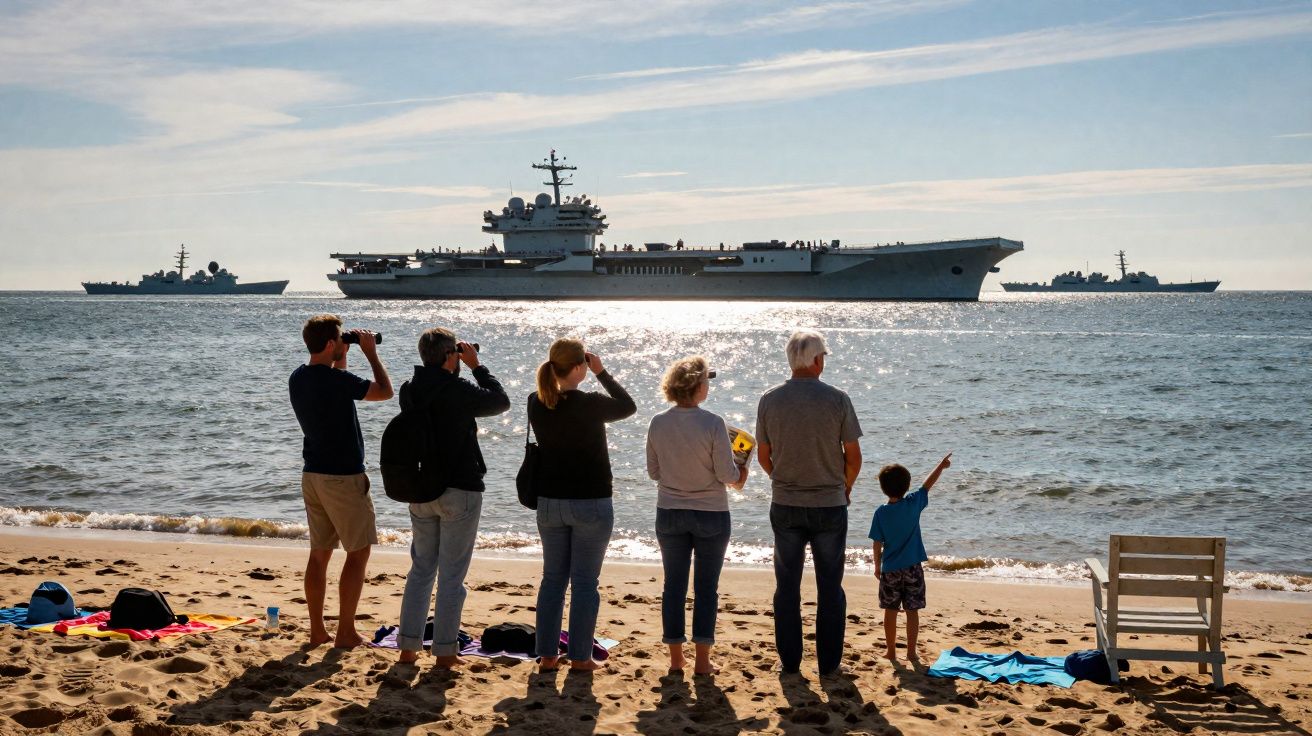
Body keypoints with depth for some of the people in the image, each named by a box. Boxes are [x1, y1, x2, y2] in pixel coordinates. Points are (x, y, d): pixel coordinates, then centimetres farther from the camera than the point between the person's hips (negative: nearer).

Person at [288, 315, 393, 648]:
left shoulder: (298, 379, 6)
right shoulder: (337, 380, -20)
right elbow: (385, 391, -12)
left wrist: (342, 358, 17)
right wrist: (371, 352, -3)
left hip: (312, 476, 8)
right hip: (343, 477, -8)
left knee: (319, 553, 12)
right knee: (358, 552, 1)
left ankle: (317, 630, 15)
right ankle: (345, 633, 1)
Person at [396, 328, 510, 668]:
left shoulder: (410, 390, 1)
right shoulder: (458, 390, -17)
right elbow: (501, 401, -2)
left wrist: (460, 370, 10)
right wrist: (477, 366, 4)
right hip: (460, 491, -6)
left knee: (421, 569, 16)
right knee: (452, 575, 2)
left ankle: (409, 645, 16)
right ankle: (445, 651, 5)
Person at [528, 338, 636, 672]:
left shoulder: (536, 404, -5)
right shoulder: (589, 404, -18)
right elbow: (628, 406, 0)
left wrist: (557, 371, 6)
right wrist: (602, 373, 2)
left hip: (549, 502, 5)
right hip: (591, 503, -5)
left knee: (553, 577, 13)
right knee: (584, 581, 4)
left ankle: (547, 654, 16)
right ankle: (580, 657, 8)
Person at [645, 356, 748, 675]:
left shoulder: (658, 423, -6)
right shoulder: (713, 424, -18)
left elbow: (654, 472, 4)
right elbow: (728, 474, -13)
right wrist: (740, 475, 9)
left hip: (669, 514, 3)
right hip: (710, 514, -3)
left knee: (674, 585, 11)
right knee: (706, 588, 7)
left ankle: (675, 657, 17)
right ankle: (702, 660, 9)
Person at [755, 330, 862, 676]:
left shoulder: (769, 400, -3)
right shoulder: (837, 400, -10)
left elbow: (763, 457, 4)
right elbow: (853, 458, -5)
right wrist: (846, 488, 14)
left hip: (785, 505, 2)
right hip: (829, 505, -2)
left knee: (787, 586, 11)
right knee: (830, 588, 8)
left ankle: (789, 660, 15)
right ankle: (829, 661, 12)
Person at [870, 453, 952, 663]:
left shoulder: (881, 513, -8)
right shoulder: (913, 504, -8)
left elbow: (877, 543, -4)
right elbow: (928, 485, 6)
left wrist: (877, 566, 9)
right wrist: (942, 465, 20)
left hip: (890, 569, 0)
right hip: (913, 567, 0)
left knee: (890, 611, 9)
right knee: (912, 611, 6)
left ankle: (891, 651, 14)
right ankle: (911, 651, 8)